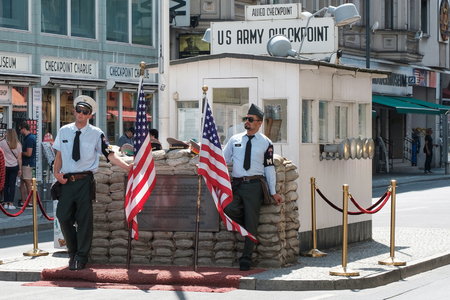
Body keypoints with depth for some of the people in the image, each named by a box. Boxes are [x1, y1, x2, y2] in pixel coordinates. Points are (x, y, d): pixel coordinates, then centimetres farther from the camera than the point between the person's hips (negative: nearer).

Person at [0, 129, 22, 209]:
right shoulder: (18, 145, -1)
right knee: (12, 185, 2)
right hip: (14, 167, 1)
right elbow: (19, 158, 0)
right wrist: (20, 169, 6)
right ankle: (11, 204, -1)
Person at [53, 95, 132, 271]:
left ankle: (81, 257, 9)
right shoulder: (64, 131, 9)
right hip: (66, 181, 3)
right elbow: (59, 154, 14)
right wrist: (56, 172, -2)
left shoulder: (96, 133, 0)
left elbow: (110, 154, -5)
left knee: (84, 219, -1)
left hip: (84, 181, -3)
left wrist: (127, 166, -17)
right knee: (63, 217, 3)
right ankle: (73, 253, 21)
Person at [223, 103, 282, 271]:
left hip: (254, 185, -2)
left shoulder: (266, 143, 5)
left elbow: (269, 167, 6)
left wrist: (273, 192, 4)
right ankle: (246, 226, 7)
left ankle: (246, 259, 6)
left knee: (251, 223, -2)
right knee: (229, 208, -26)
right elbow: (223, 160, 19)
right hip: (236, 184, 2)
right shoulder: (235, 140, 12)